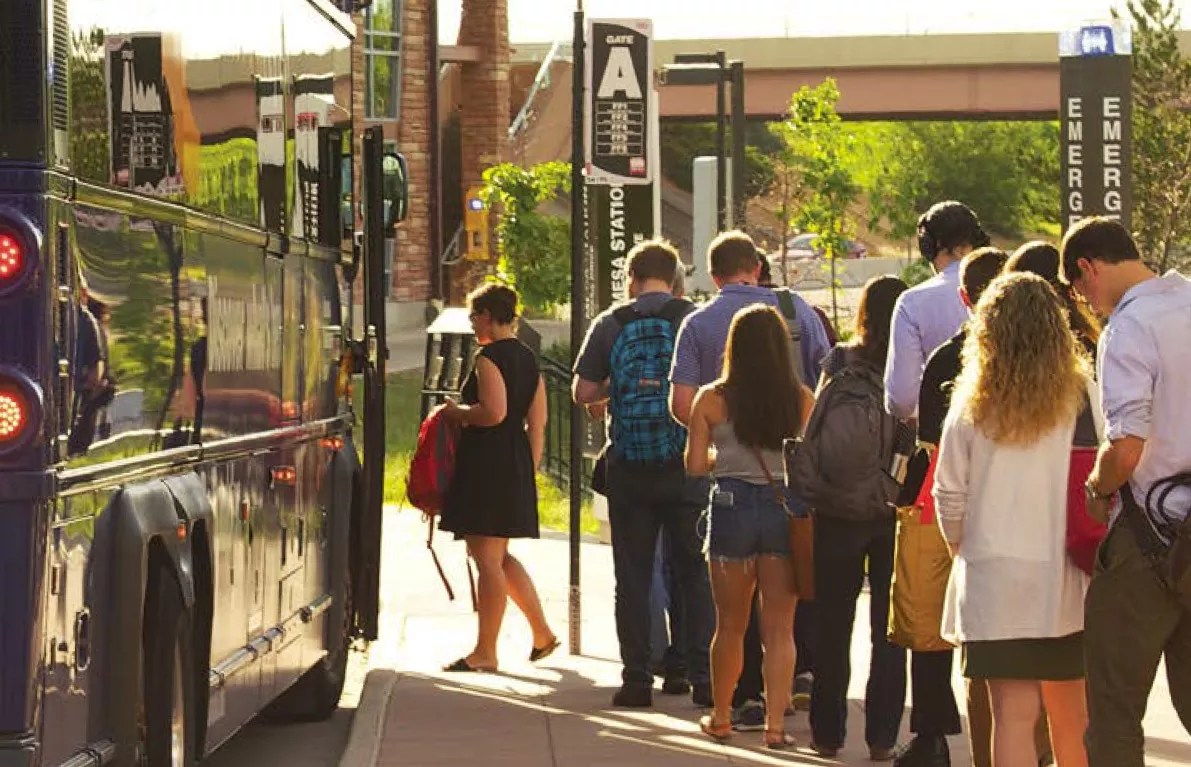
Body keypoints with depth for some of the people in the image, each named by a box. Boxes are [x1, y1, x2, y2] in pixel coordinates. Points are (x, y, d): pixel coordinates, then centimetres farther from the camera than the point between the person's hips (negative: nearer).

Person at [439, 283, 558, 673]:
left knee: (487, 559, -4)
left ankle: (485, 652, -1)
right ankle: (542, 633, 21)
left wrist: (458, 412, -7)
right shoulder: (528, 358, 14)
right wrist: (530, 468, 19)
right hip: (516, 463, 9)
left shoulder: (489, 357, -13)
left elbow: (494, 412, -24)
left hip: (487, 461, -9)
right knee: (498, 556, 19)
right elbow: (538, 421, 15)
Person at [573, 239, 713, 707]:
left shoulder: (610, 325, 1)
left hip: (628, 469, 1)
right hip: (684, 463, 0)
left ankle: (637, 678, 4)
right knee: (694, 573, 6)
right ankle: (701, 676, 2)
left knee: (633, 576, 7)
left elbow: (582, 392, 3)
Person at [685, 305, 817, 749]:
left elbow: (694, 465, -1)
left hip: (733, 507, 0)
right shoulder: (802, 400, -3)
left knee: (731, 625, 13)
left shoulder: (712, 400, -4)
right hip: (786, 508, 0)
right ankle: (775, 724, 2)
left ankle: (721, 718, 23)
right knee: (779, 627, 5)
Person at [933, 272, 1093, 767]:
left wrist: (962, 548, 17)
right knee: (1070, 715, 14)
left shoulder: (973, 406, -2)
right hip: (1065, 577, 1)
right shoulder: (1080, 396, -3)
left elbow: (949, 494, 0)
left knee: (1015, 713, -4)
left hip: (994, 575, -1)